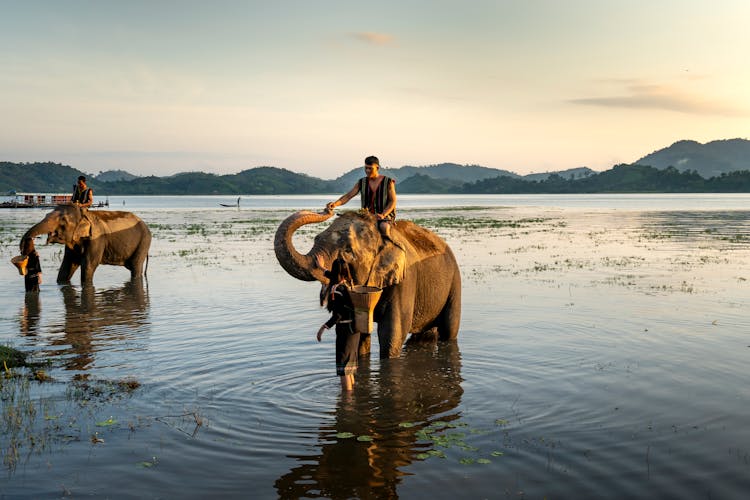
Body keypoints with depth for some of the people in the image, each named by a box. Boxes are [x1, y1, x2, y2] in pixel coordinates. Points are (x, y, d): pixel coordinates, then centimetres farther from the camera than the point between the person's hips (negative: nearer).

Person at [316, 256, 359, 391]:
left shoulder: (337, 289, -20)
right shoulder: (348, 283, 6)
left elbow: (339, 314, -24)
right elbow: (336, 277, 30)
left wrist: (324, 327, -20)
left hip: (345, 329, -9)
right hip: (354, 328, 9)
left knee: (343, 365, -4)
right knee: (350, 363, 21)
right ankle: (352, 389, 32)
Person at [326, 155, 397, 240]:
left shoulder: (388, 182, 0)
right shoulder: (362, 182, 8)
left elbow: (393, 201, -4)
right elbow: (348, 196, -1)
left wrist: (383, 215, -21)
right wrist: (336, 203, -21)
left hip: (386, 214, -3)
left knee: (384, 227, -37)